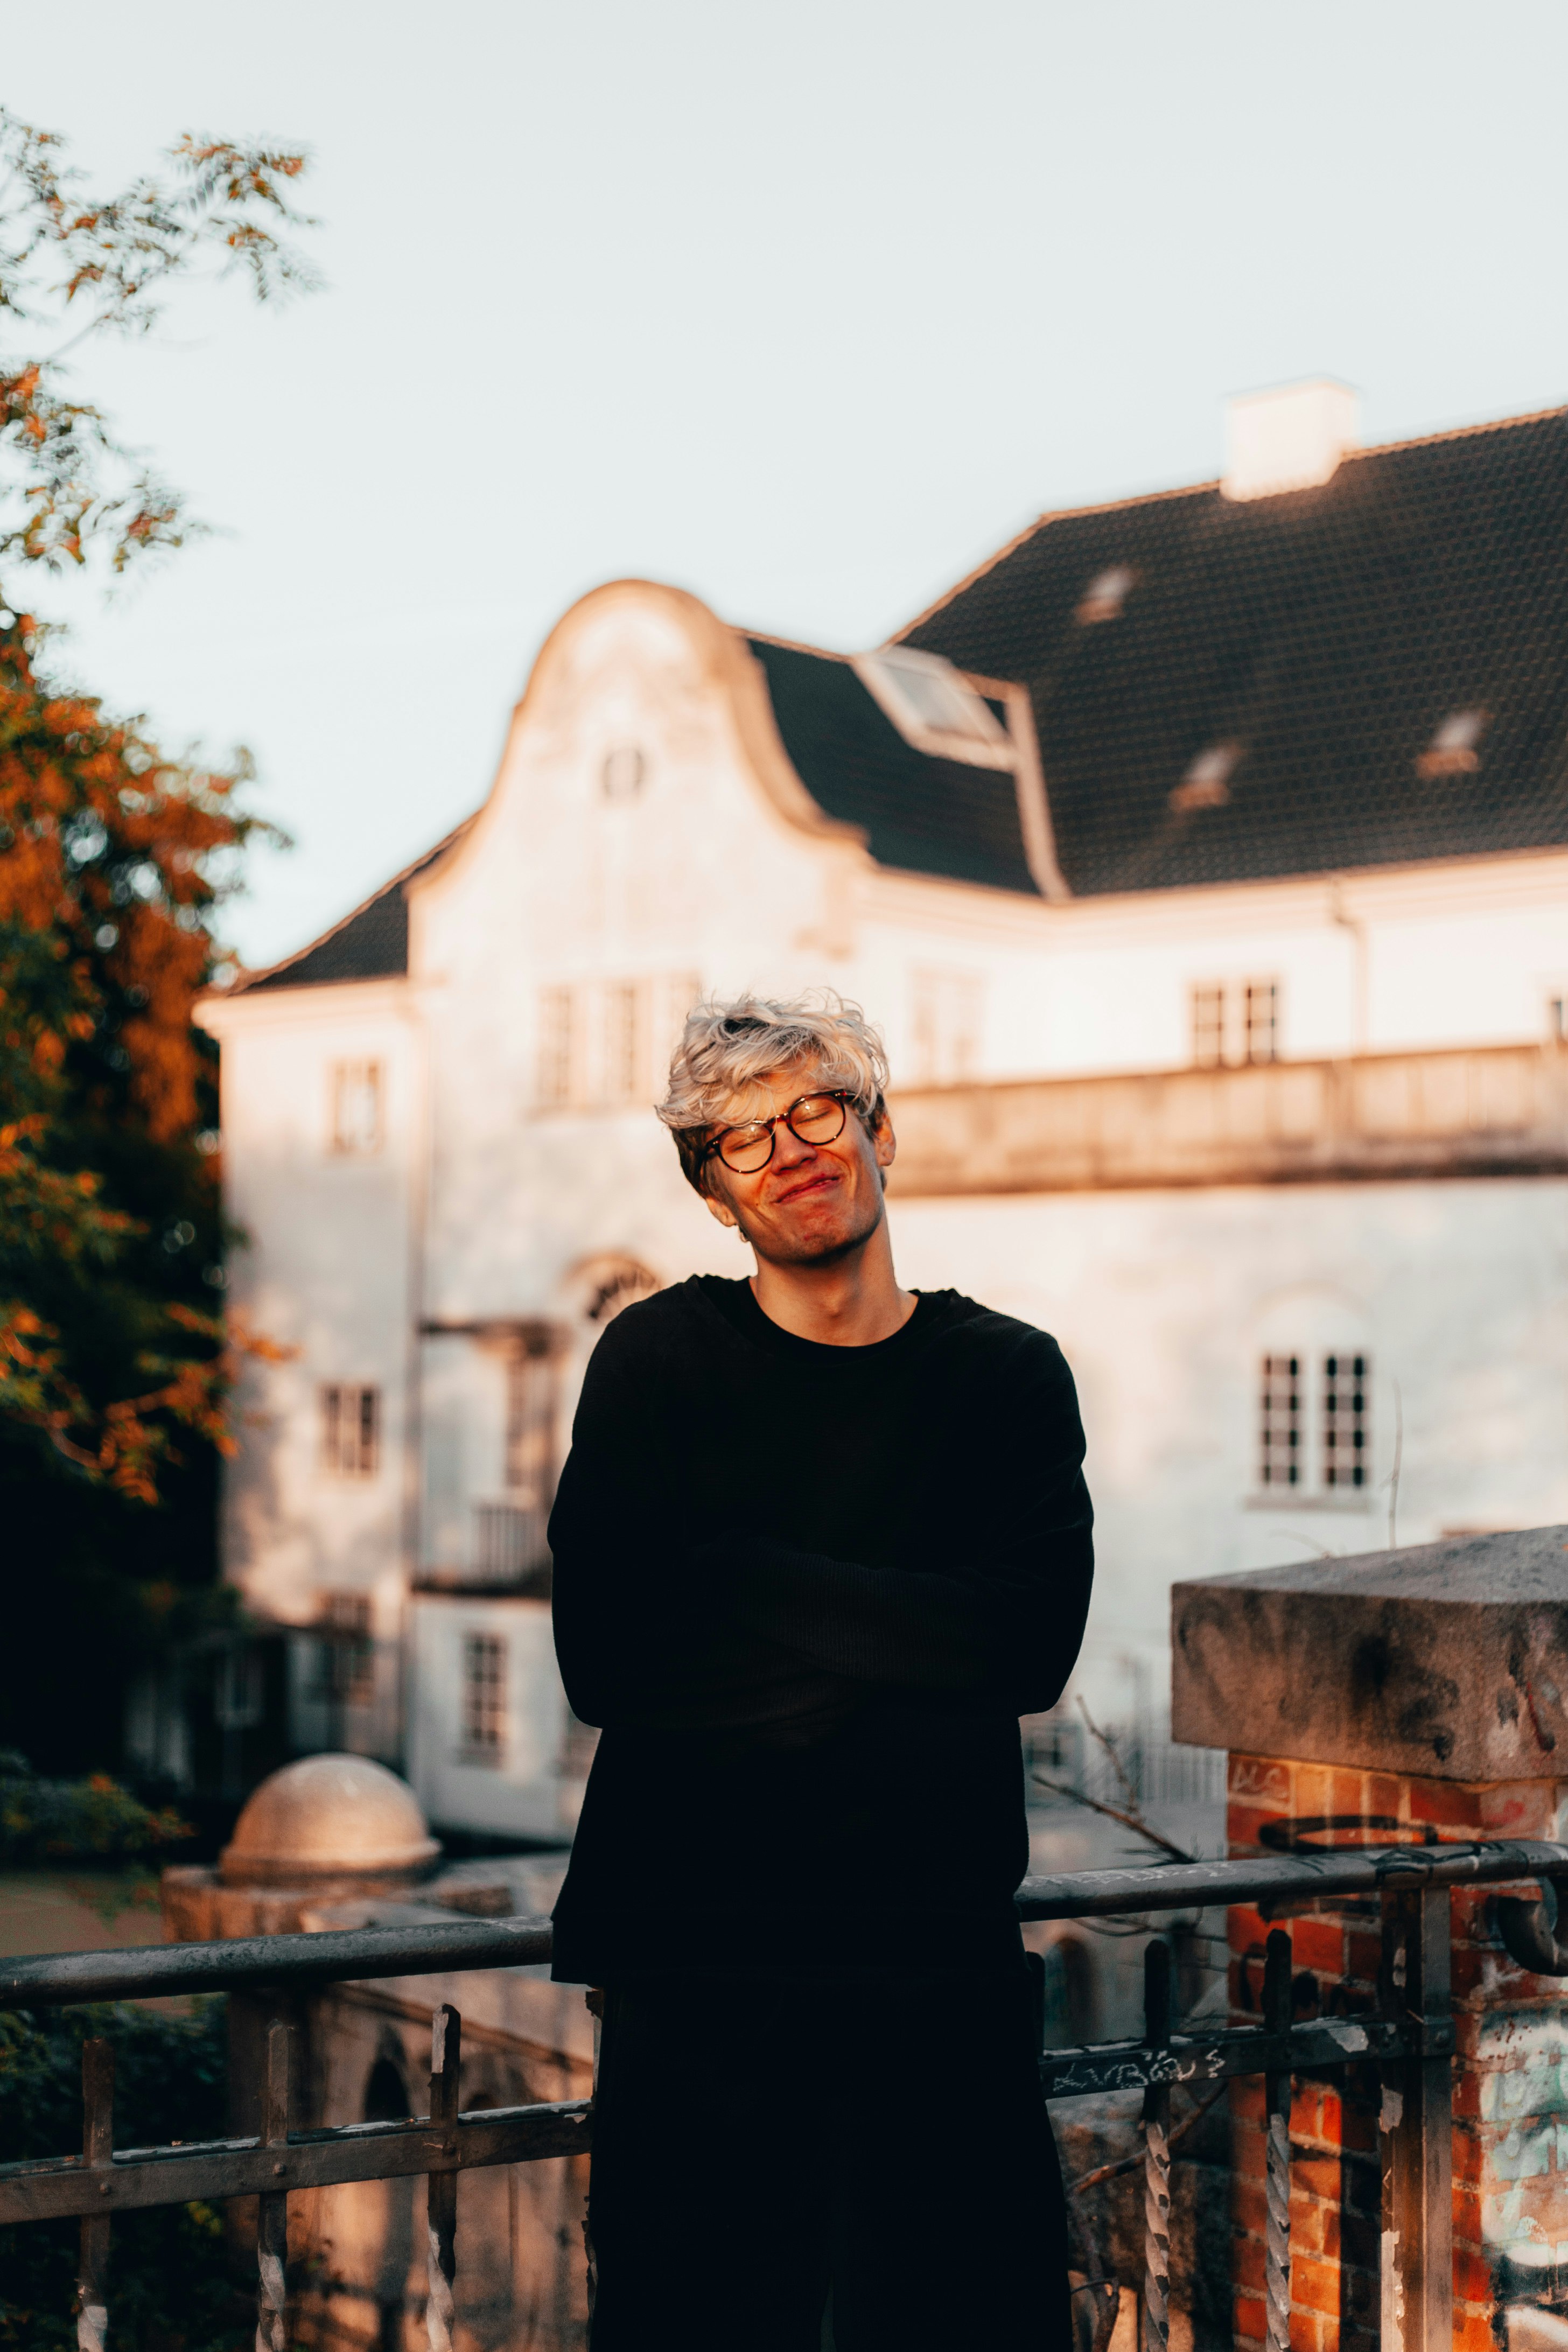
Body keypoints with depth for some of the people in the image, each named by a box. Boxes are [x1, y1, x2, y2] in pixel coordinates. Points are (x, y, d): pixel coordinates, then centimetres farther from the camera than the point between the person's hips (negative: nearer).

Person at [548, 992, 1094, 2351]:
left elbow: (1036, 1648, -10)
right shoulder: (662, 1359, 2)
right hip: (698, 1928, -1)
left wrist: (753, 1592, -13)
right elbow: (603, 1659, -10)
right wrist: (894, 1640, -11)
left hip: (941, 1932, 1)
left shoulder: (1008, 1375, 6)